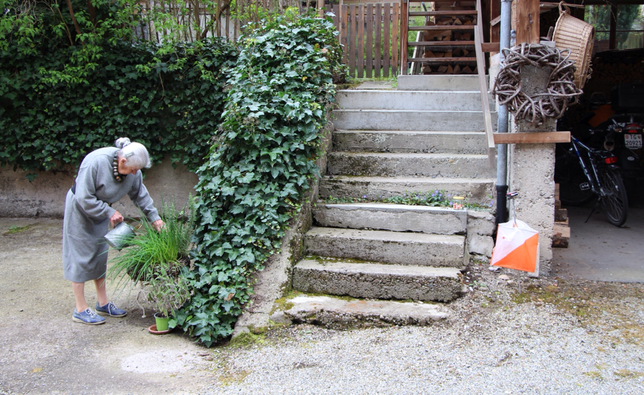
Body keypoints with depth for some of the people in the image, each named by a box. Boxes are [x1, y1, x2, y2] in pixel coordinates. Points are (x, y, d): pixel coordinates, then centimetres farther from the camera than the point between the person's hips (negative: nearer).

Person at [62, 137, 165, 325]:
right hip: (80, 210, -7)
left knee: (100, 256, 11)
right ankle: (80, 310, 4)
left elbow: (140, 194, 2)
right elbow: (84, 199, -28)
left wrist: (154, 217, -5)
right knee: (81, 256, -4)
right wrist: (109, 212, -23)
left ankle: (103, 304, 21)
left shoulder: (132, 170, -13)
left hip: (101, 211, 7)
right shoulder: (96, 162, -33)